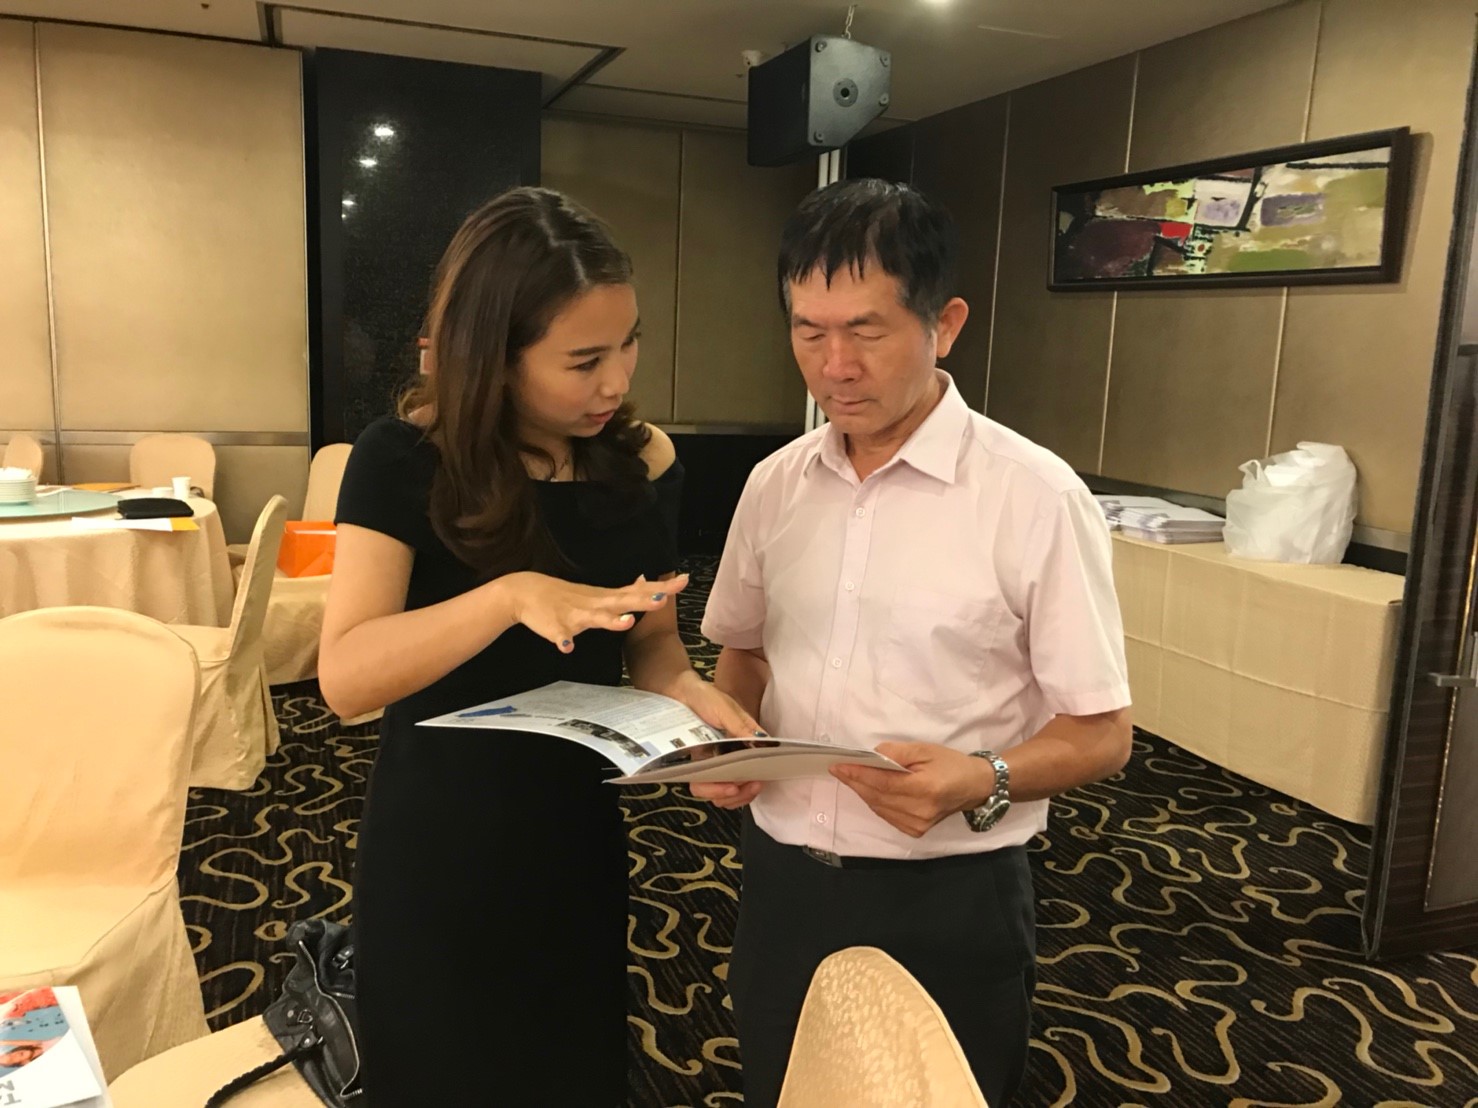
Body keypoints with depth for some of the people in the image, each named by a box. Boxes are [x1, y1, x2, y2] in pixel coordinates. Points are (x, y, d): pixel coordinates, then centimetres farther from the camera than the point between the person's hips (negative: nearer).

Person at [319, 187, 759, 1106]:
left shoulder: (642, 463, -7)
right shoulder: (404, 461, -17)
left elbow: (651, 639, 3)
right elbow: (346, 676, -26)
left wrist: (690, 692, -19)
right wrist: (512, 595, -41)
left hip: (577, 840, 3)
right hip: (434, 848, -3)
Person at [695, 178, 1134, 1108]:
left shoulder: (1035, 495, -15)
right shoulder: (774, 484, 0)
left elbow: (1101, 733, -10)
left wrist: (985, 782, -28)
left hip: (948, 901, -4)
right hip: (783, 880, 5)